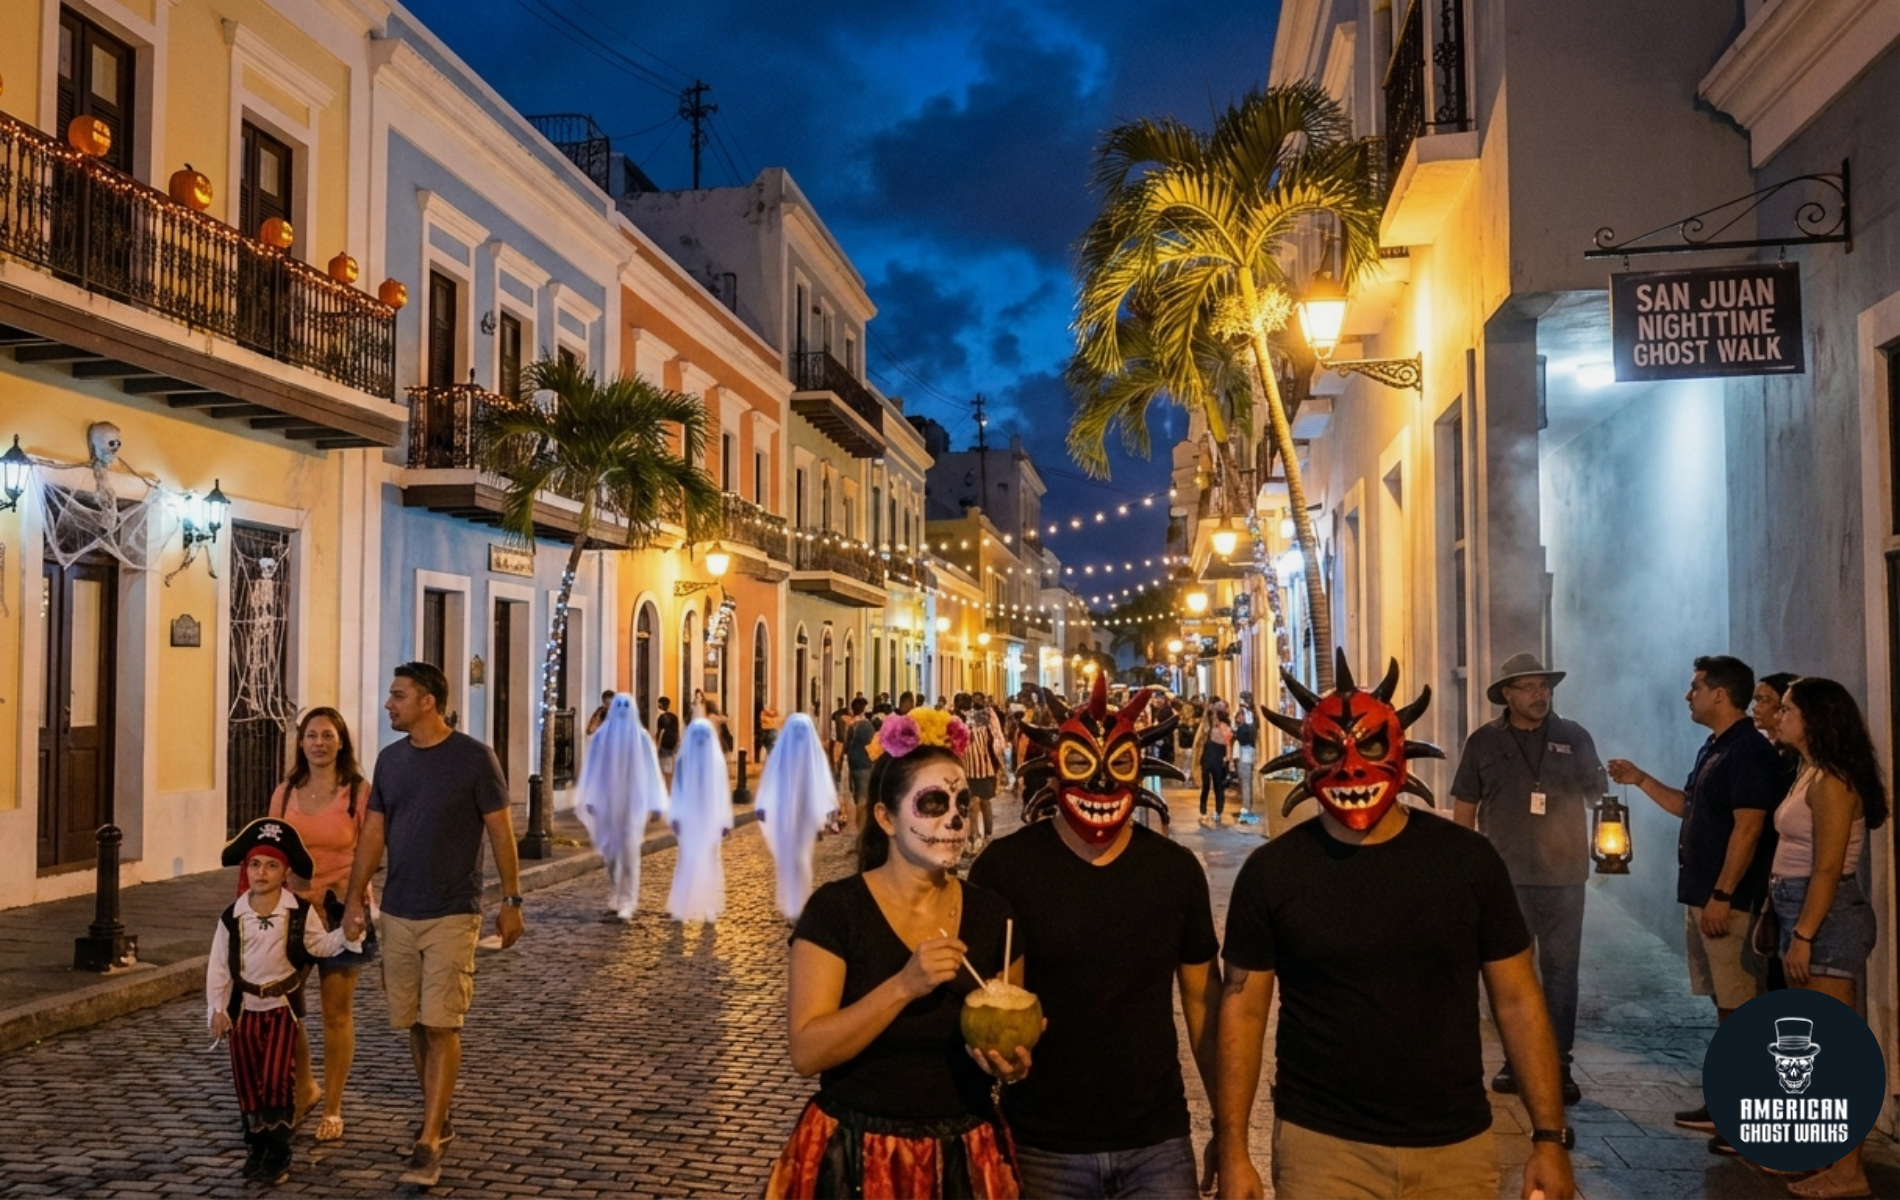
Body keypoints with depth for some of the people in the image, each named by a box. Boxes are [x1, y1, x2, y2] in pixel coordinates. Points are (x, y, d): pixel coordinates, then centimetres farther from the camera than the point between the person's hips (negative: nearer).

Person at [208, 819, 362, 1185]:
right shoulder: (232, 917, -3)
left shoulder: (300, 913, -6)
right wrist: (217, 1009, -3)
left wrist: (345, 934, -15)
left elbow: (320, 945, 4)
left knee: (276, 1080, -6)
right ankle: (256, 1147, 22)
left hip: (282, 1006, -2)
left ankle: (278, 1154, 4)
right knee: (248, 1081, 7)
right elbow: (218, 966, 0)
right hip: (244, 1007, 2)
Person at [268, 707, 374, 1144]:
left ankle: (332, 1108, 17)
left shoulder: (359, 792, -6)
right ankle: (303, 1088, 32)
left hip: (340, 909, -4)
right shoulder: (285, 792, 7)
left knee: (336, 1013, 4)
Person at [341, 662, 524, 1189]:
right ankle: (438, 1120, 27)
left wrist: (512, 901, -6)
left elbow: (500, 831, -5)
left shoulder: (474, 758, -9)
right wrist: (356, 897, 4)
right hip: (398, 913, 5)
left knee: (441, 1026, -7)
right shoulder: (390, 759, 7)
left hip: (453, 915, -5)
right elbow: (373, 833, 11)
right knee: (415, 1025, 12)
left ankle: (427, 1143, -4)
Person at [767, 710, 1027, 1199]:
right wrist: (903, 986, -28)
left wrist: (1013, 1062, -12)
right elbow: (807, 1053, -18)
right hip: (857, 1158, -3)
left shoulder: (993, 914, -2)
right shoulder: (836, 909, -13)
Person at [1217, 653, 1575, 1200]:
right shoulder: (1271, 871, -6)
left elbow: (1517, 1001, 2)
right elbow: (1243, 1010, -2)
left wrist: (1549, 1138, -1)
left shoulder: (1468, 860, -4)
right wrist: (1234, 1150, -5)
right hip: (1322, 1148, -1)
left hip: (1457, 1148, 1)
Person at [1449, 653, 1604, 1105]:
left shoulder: (1574, 738, 5)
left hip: (1563, 875, 0)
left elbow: (1596, 796, 10)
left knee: (1560, 969, 3)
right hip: (1503, 876, 0)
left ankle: (1559, 1063, 11)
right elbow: (1464, 809, 7)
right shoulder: (1484, 741, 4)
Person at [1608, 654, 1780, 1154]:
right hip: (1700, 895, 10)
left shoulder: (1749, 751, -15)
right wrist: (1640, 779, 16)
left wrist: (1721, 896, -23)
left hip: (1729, 900, -10)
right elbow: (1688, 806, 25)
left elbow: (1748, 828, -21)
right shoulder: (1714, 748, 15)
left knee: (1741, 1006, -5)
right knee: (1725, 1003, 15)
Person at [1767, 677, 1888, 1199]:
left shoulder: (1831, 782, -16)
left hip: (1827, 918, -10)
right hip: (1803, 915, 10)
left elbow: (1828, 870, -20)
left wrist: (1803, 936, -21)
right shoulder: (1810, 774, 13)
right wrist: (1786, 926, 17)